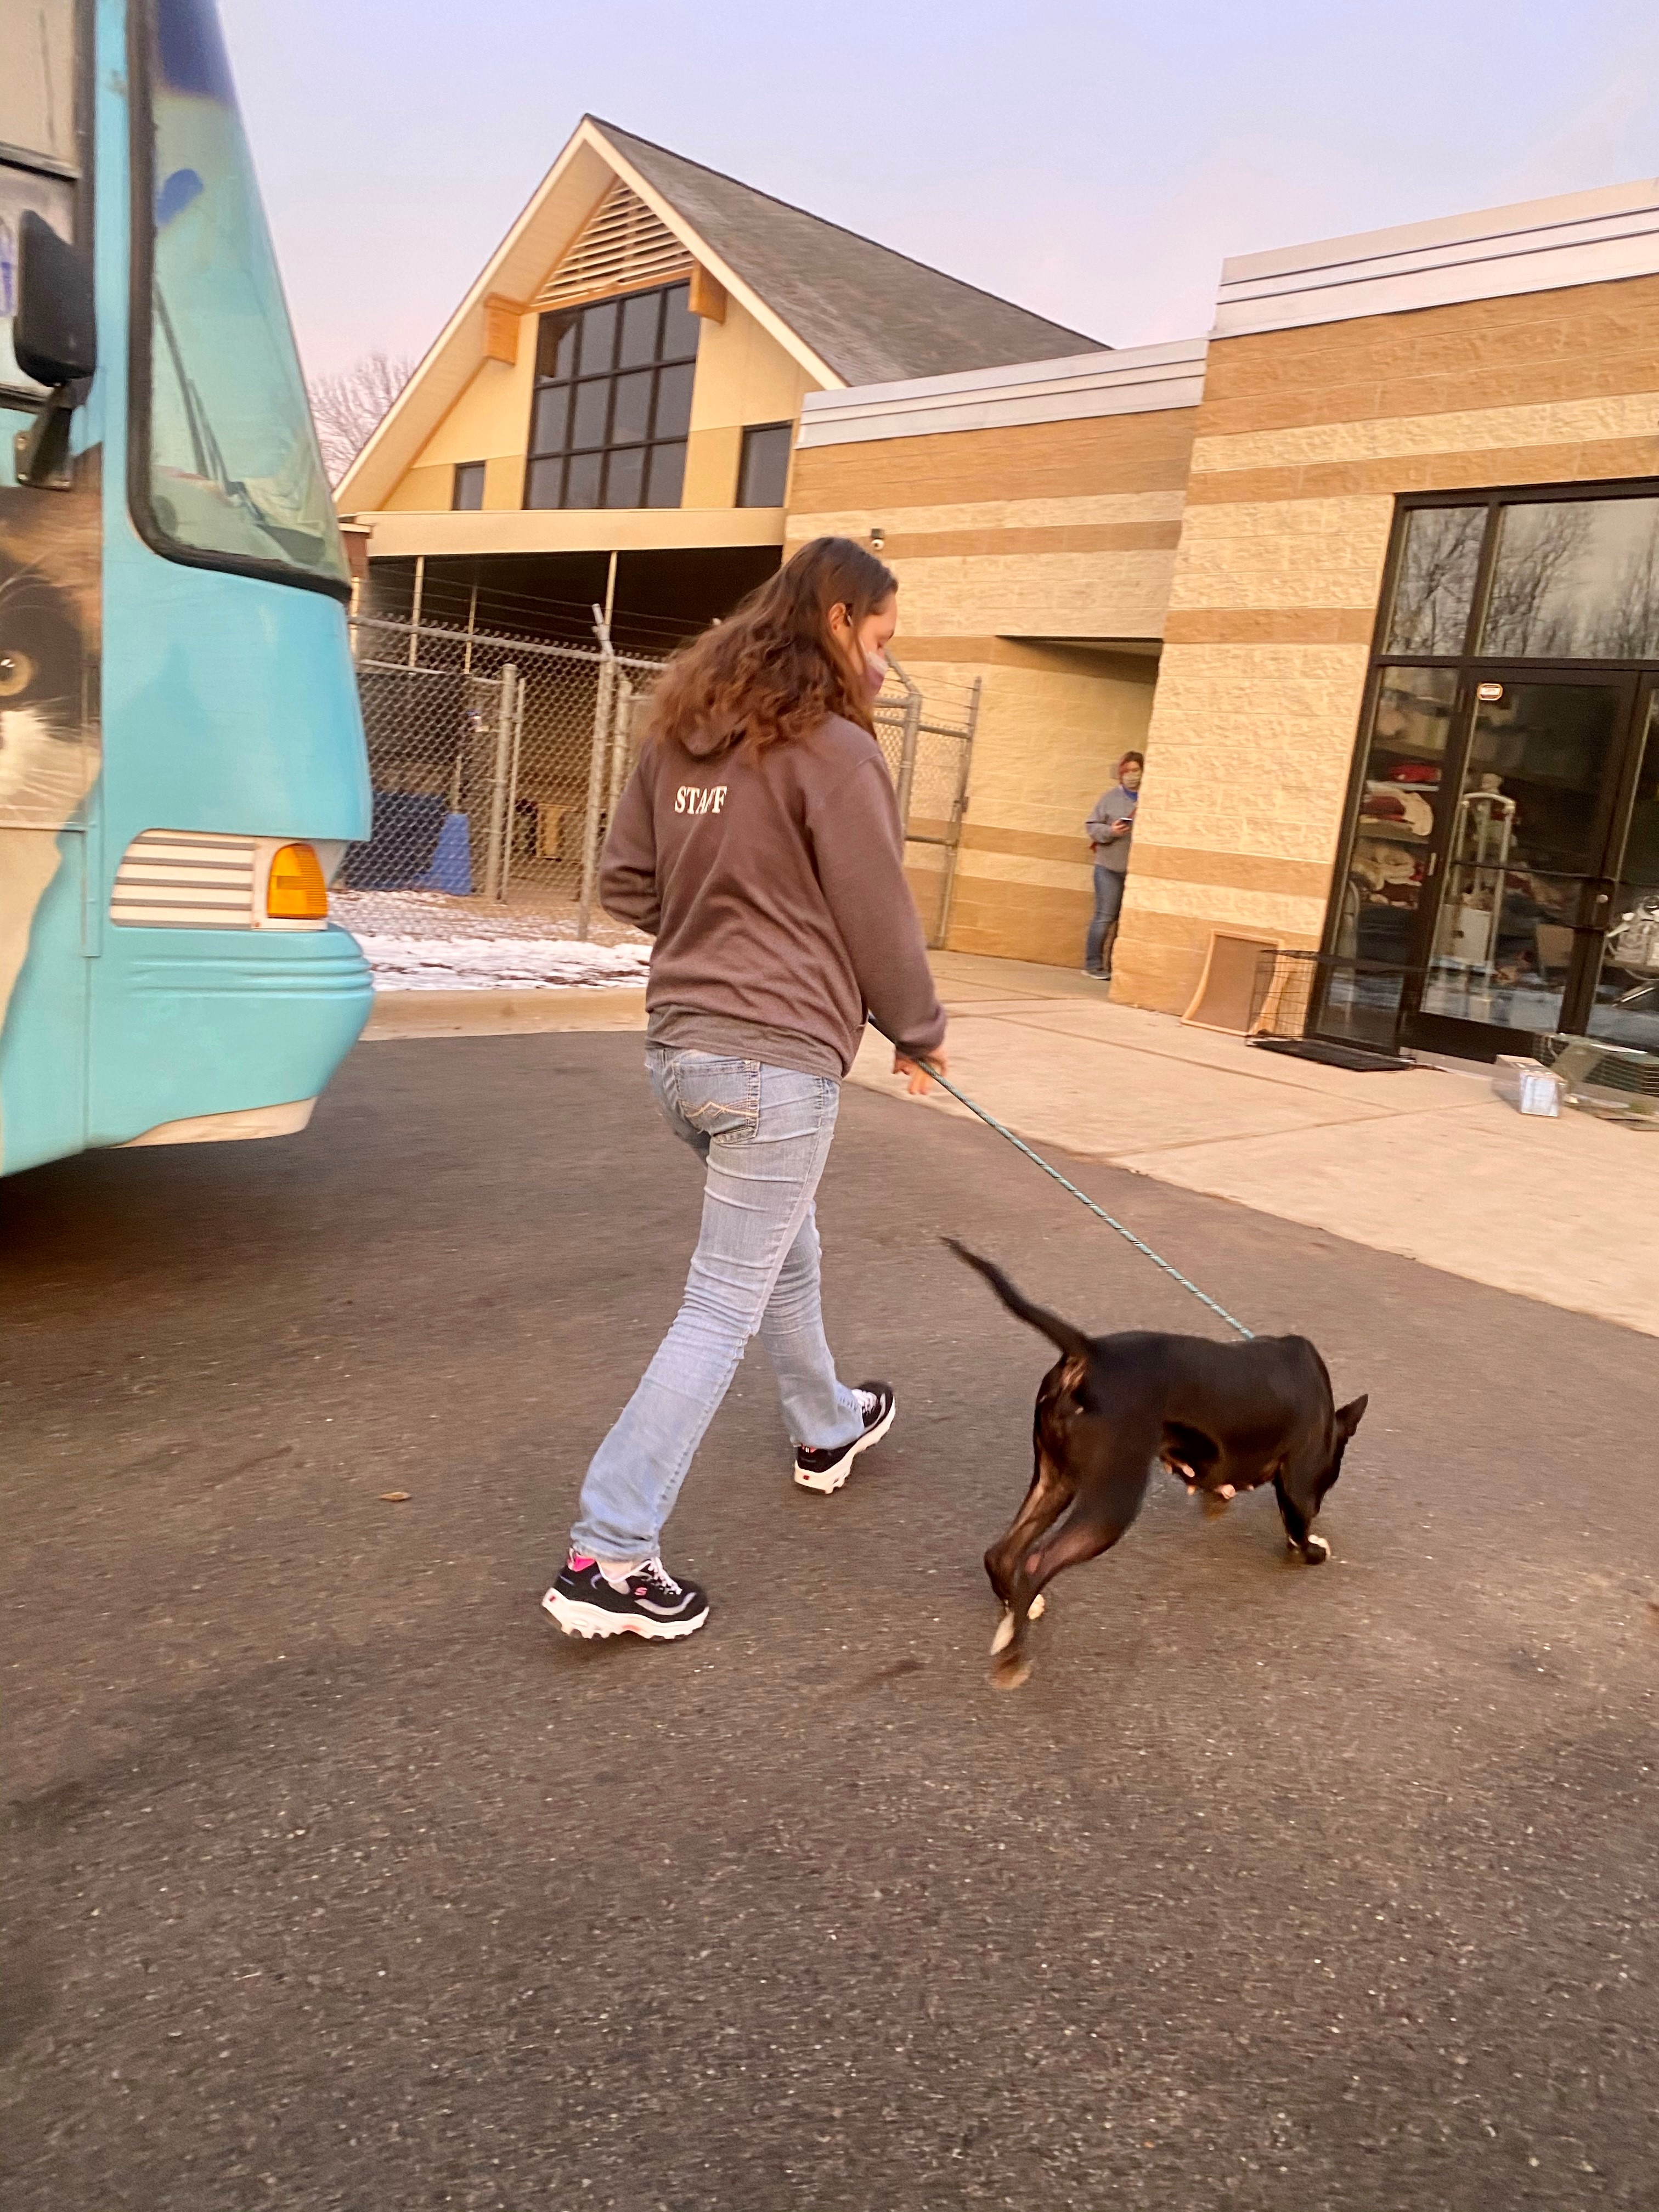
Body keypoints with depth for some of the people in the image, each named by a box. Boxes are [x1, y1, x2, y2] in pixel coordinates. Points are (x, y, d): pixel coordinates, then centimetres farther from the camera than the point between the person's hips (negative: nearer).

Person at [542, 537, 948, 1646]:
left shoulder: (681, 736, 9)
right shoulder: (835, 750, -13)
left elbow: (626, 884, 12)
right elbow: (880, 918, -7)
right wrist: (919, 1032, 8)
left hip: (680, 1046, 8)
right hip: (778, 1062, -8)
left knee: (785, 1248, 27)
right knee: (725, 1309, -2)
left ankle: (828, 1428, 48)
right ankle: (609, 1559, 0)